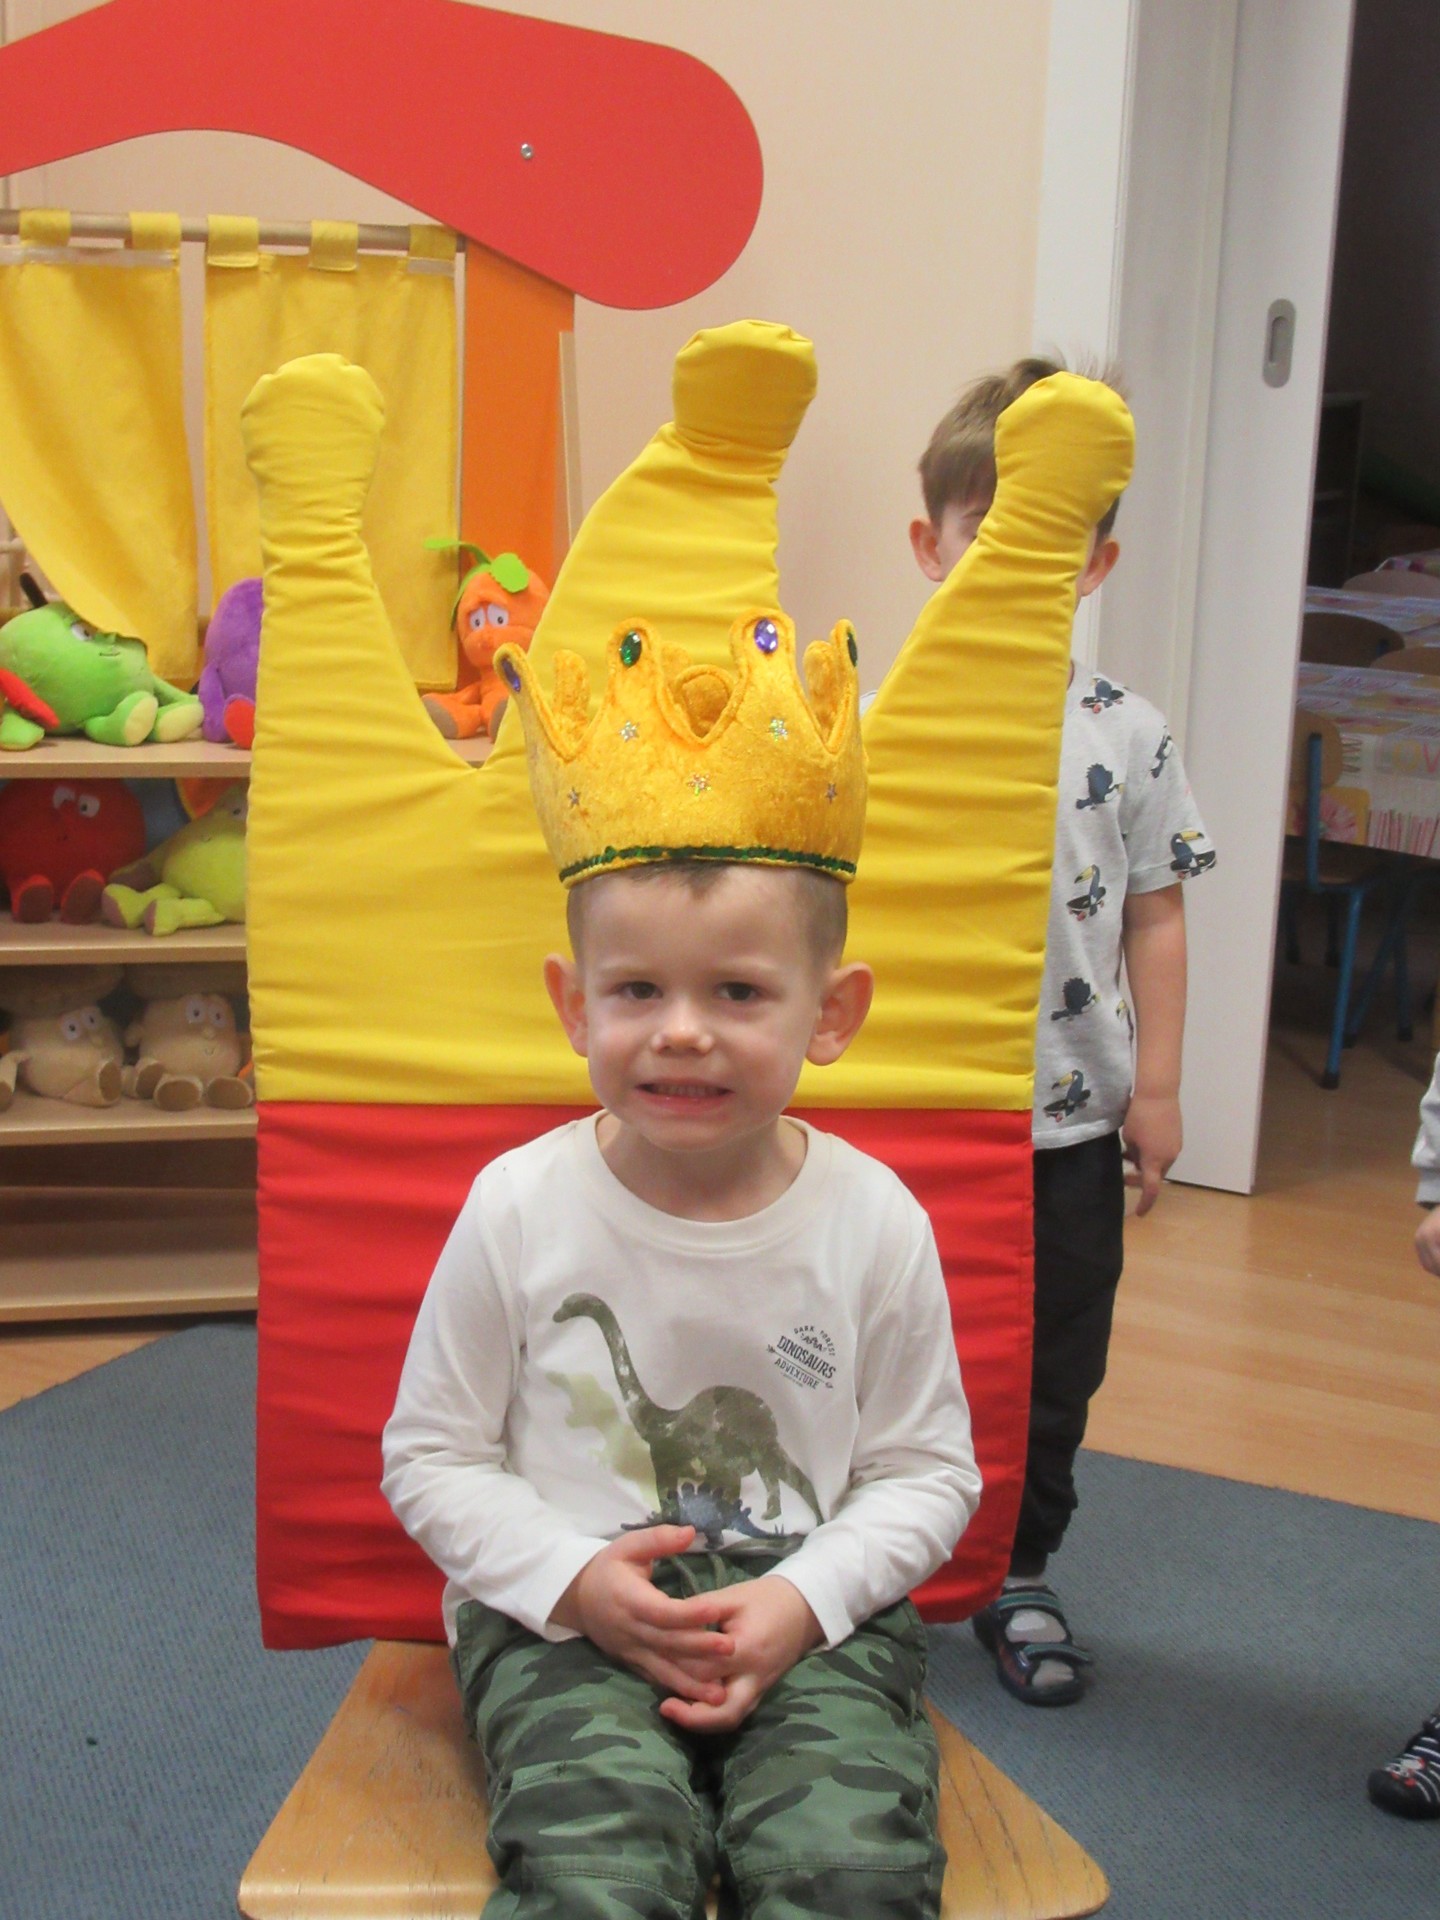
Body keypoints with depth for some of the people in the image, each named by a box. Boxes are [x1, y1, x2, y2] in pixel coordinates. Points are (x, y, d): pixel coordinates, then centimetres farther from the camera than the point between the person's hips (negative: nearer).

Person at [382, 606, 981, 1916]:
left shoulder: (874, 1221, -3)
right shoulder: (519, 1211, -5)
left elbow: (929, 1469, 5)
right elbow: (429, 1459, 3)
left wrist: (802, 1599, -11)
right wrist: (573, 1577, -13)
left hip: (813, 1615, 2)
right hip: (565, 1616, -1)